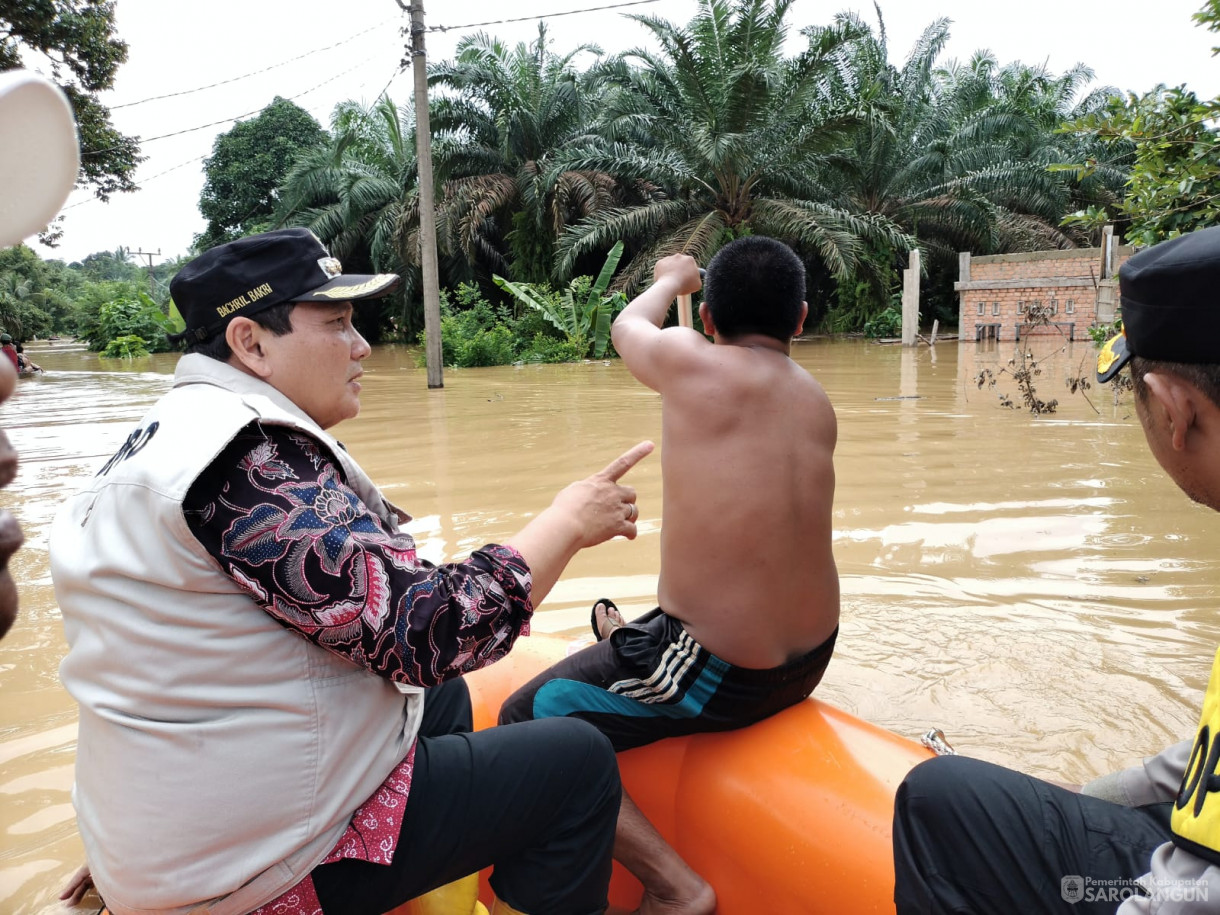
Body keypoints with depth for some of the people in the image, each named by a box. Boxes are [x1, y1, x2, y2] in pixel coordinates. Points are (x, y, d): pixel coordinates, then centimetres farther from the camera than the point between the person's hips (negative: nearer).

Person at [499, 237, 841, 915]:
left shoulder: (690, 362, -15)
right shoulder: (816, 400, 3)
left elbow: (629, 326, 8)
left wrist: (672, 279, 29)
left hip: (721, 678, -8)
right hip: (810, 663, 8)